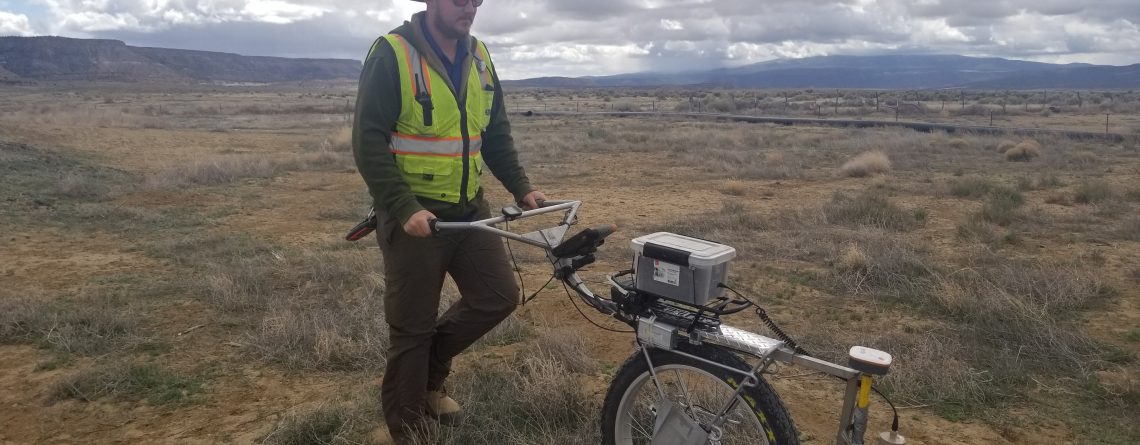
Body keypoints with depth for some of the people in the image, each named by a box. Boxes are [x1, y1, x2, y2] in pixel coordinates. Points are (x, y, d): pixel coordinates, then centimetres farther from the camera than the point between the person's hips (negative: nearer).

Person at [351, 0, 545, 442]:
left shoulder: (478, 55, 7)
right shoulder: (392, 53, -14)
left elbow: (496, 135, 14)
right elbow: (368, 141, -17)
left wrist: (521, 187, 3)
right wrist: (404, 207, -26)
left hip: (469, 209, 7)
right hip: (413, 214, -6)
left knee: (499, 296, 9)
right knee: (413, 327, 3)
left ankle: (431, 375, 31)